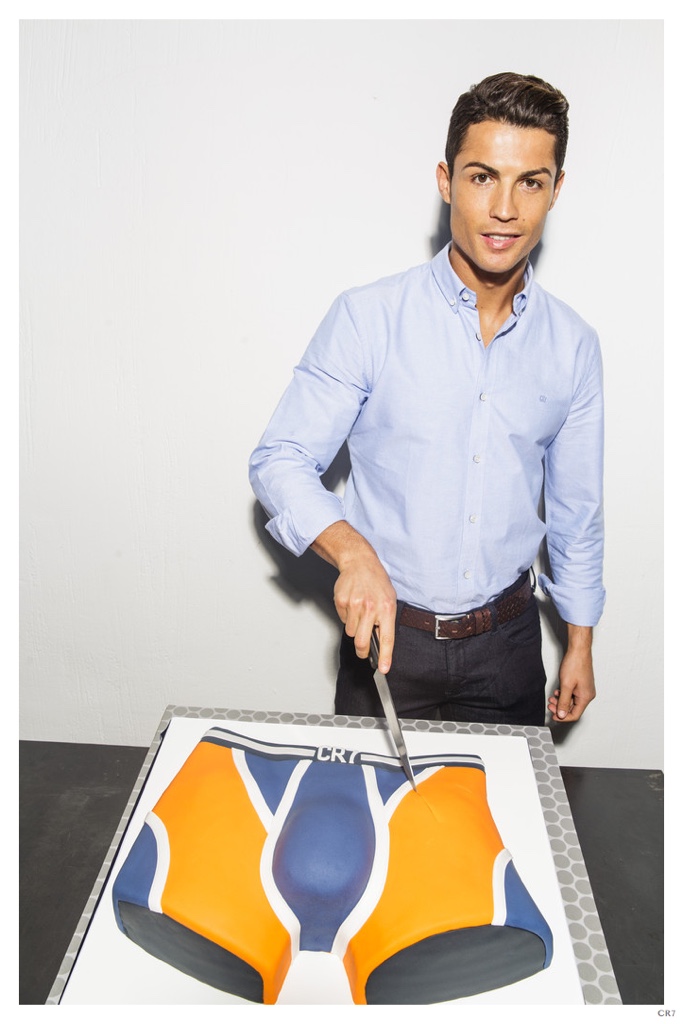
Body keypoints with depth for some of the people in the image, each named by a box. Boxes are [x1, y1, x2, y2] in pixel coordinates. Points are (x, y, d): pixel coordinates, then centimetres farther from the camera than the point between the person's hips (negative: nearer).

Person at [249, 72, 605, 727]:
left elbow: (576, 509, 7)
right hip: (386, 630, -2)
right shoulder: (368, 318, -11)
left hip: (506, 644, 3)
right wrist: (352, 552, -28)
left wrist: (580, 643, 10)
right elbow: (280, 460, -11)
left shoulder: (572, 346, -1)